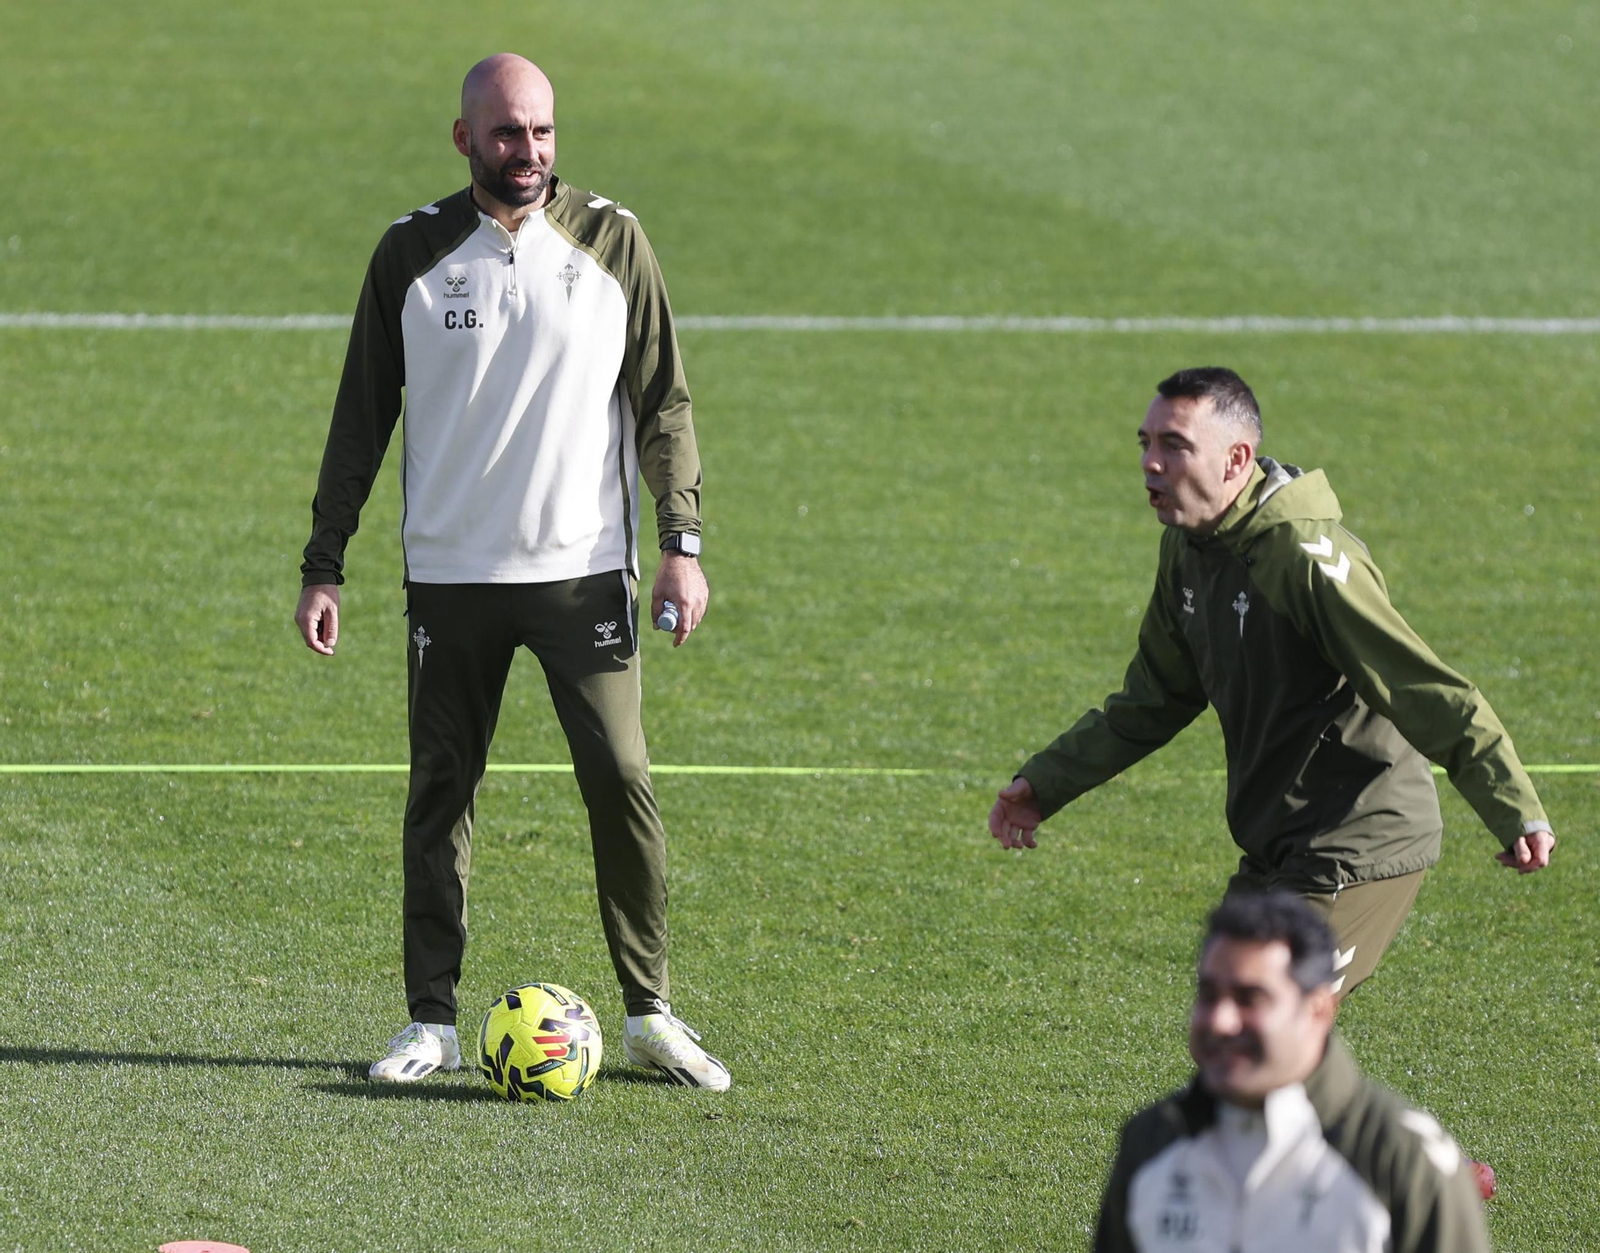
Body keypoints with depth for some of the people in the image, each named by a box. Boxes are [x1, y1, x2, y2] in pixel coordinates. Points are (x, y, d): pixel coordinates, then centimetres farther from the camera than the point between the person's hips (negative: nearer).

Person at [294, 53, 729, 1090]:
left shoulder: (611, 242, 1)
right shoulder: (413, 254, 2)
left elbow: (664, 401, 5)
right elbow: (363, 416, 8)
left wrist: (684, 545, -3)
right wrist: (323, 566, 5)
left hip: (585, 567, -1)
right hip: (451, 575, 1)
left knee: (622, 781, -6)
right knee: (441, 791, 3)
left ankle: (652, 1014, 3)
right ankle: (434, 1023, 10)